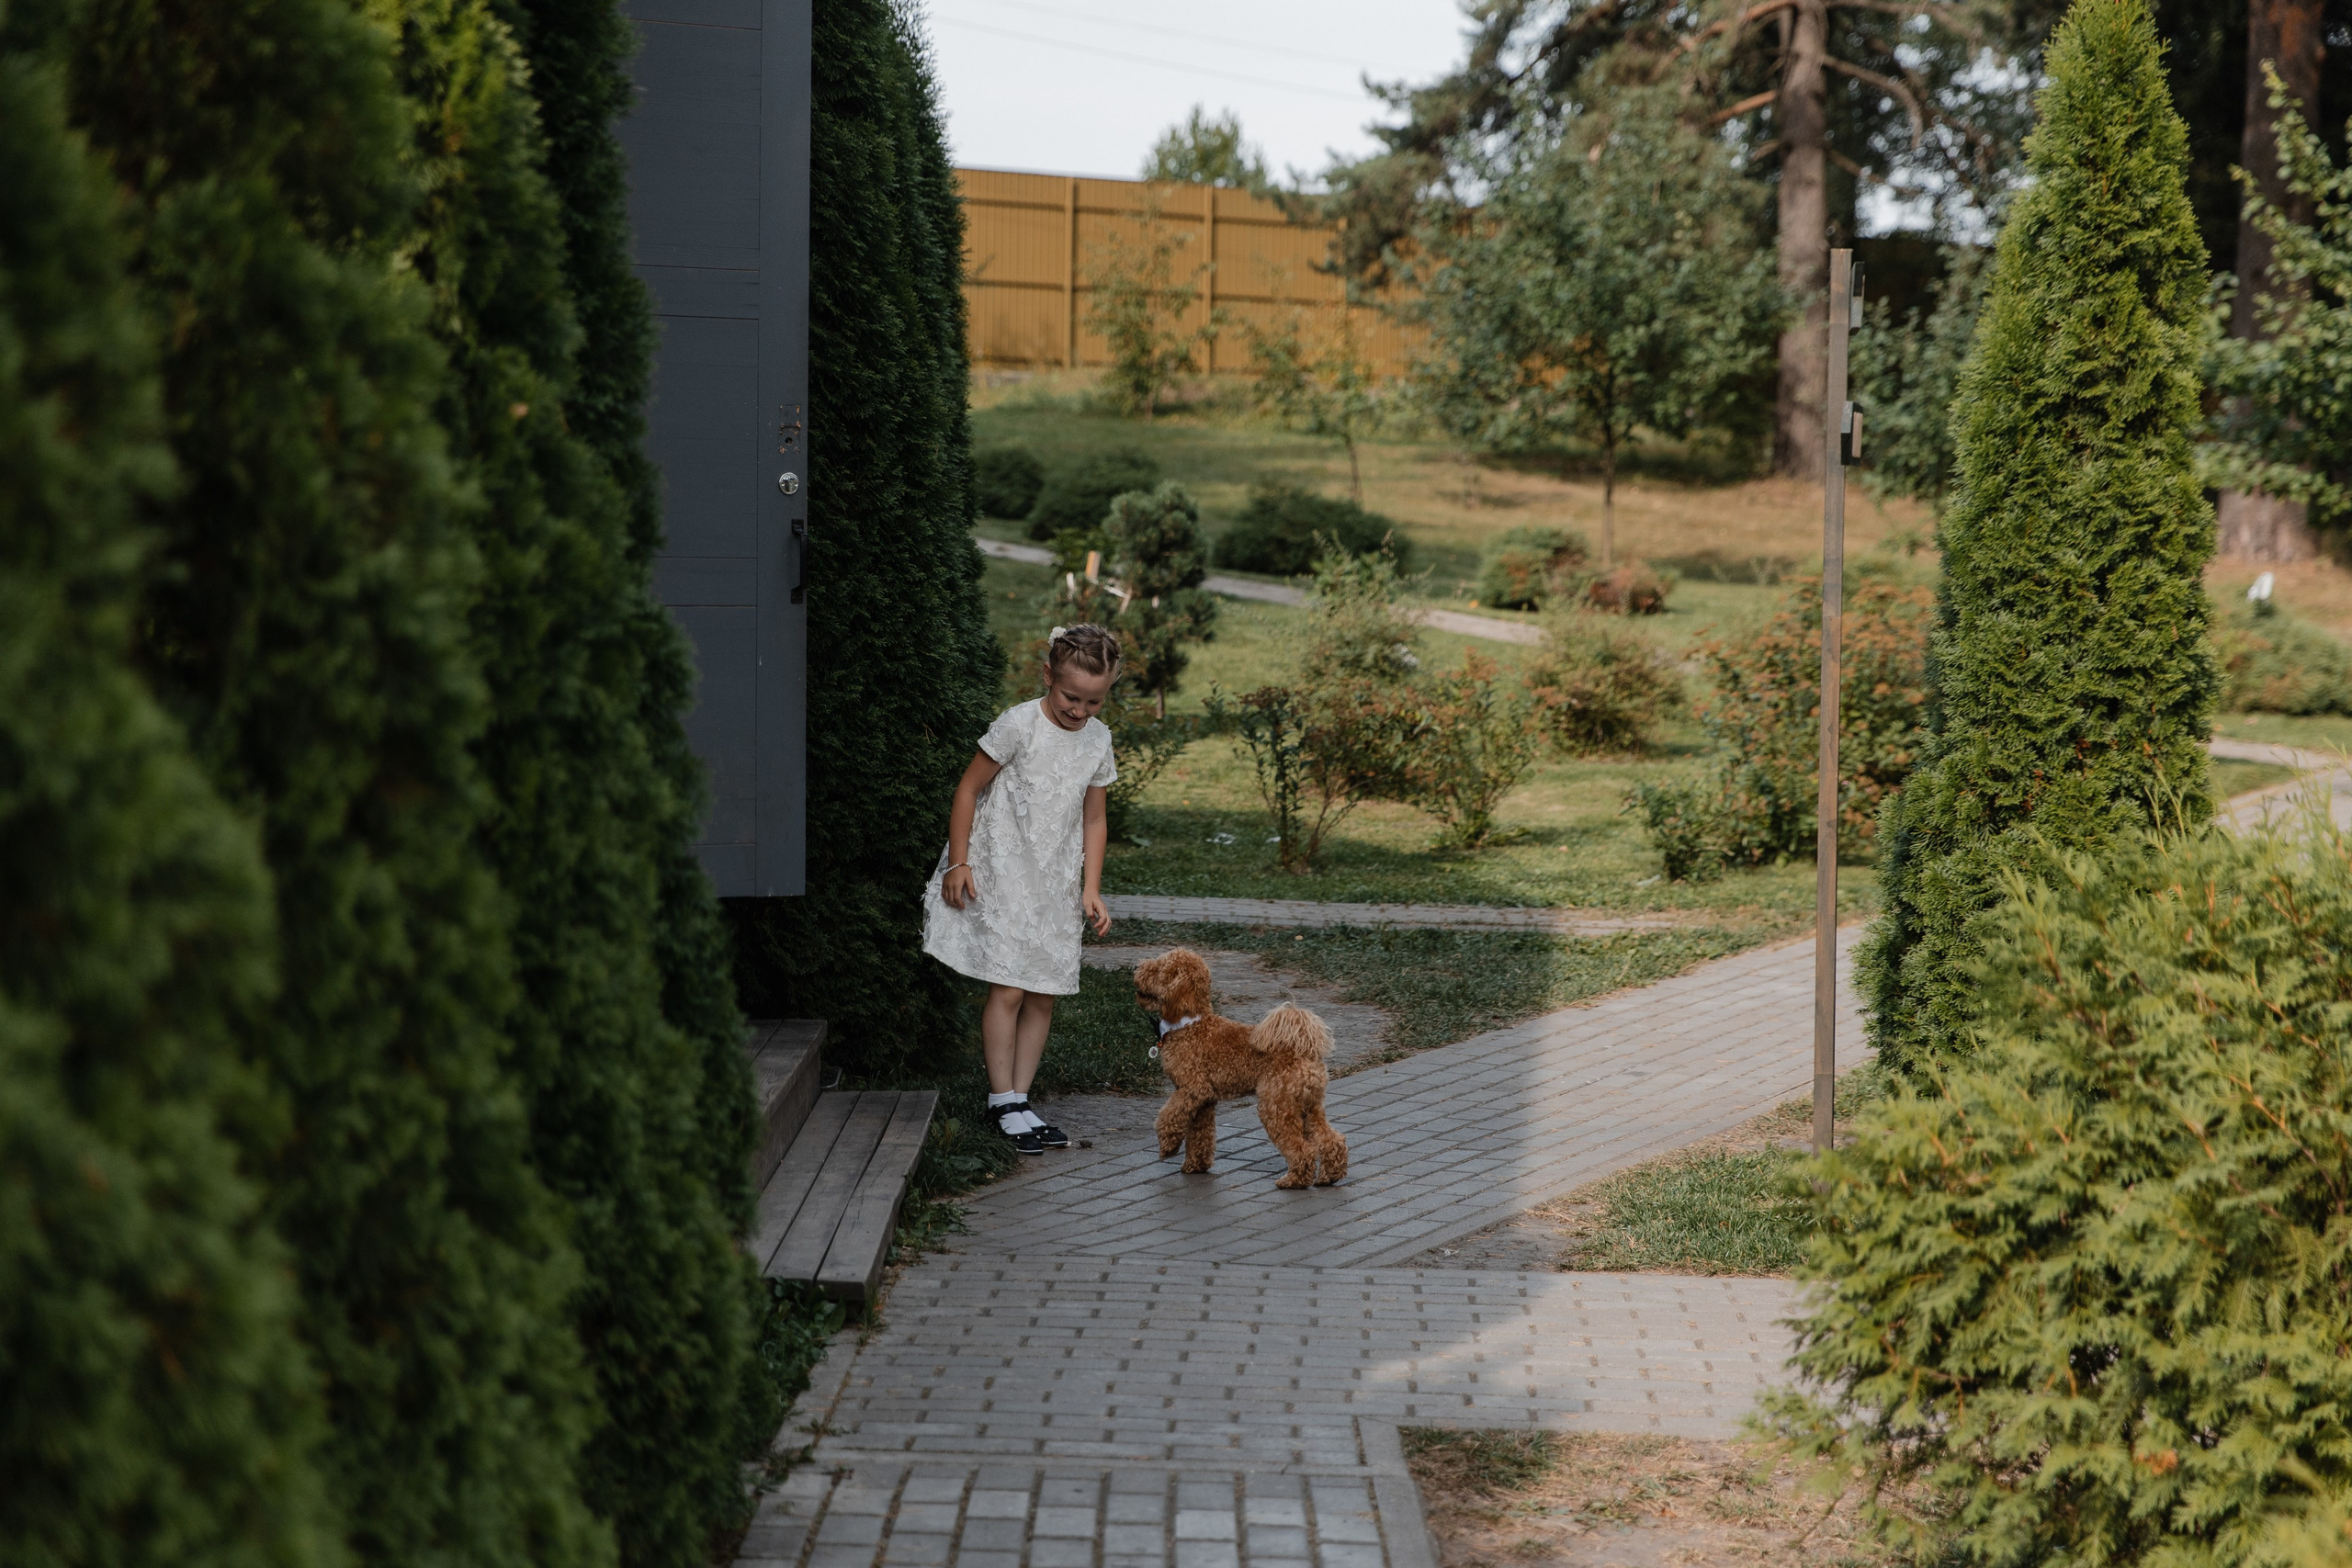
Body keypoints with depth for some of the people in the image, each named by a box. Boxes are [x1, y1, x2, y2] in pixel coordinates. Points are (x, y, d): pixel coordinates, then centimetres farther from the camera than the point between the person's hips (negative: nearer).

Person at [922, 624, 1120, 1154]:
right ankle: (1002, 1101, 0)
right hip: (1003, 874, -5)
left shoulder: (1098, 739, 4)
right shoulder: (1019, 725, -12)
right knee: (1008, 988, -9)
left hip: (1057, 883, 5)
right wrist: (959, 861, -9)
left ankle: (1020, 1097, 12)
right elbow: (969, 789, -7)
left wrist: (1091, 888, 6)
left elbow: (1093, 818, 12)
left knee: (1044, 994, 5)